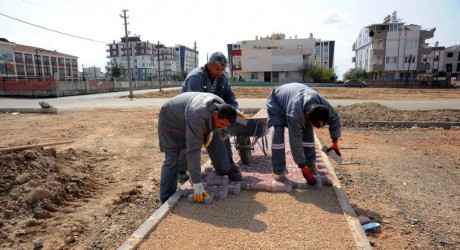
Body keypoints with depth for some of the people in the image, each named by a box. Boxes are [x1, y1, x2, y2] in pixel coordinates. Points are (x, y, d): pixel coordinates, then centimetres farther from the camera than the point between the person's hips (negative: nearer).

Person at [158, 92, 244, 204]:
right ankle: (166, 200, -2)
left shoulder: (221, 106, -20)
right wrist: (197, 183, -41)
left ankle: (225, 171, 10)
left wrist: (212, 131, -18)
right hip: (171, 120, -7)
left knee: (216, 138, -4)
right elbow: (193, 150, -44)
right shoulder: (197, 117, -44)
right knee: (172, 159, -13)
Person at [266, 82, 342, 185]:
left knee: (308, 130, -9)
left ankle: (310, 164, 10)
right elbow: (295, 142, -39)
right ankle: (278, 170, -17)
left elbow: (335, 119, -8)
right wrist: (303, 168, -33)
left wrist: (335, 142, -9)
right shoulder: (295, 114, -46)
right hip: (277, 101, -5)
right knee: (278, 131, -26)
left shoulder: (324, 105, -31)